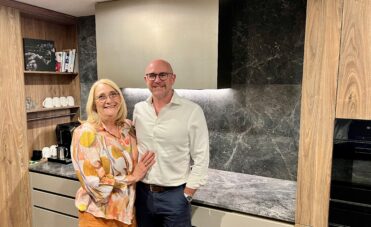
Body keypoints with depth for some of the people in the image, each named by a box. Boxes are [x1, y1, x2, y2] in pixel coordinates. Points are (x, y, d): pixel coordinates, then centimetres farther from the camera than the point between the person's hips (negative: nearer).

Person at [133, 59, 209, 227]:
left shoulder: (192, 111, -12)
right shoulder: (138, 109, 2)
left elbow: (201, 158, -10)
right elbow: (134, 148, 11)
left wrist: (186, 196, -10)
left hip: (175, 194, -4)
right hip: (142, 192, 4)